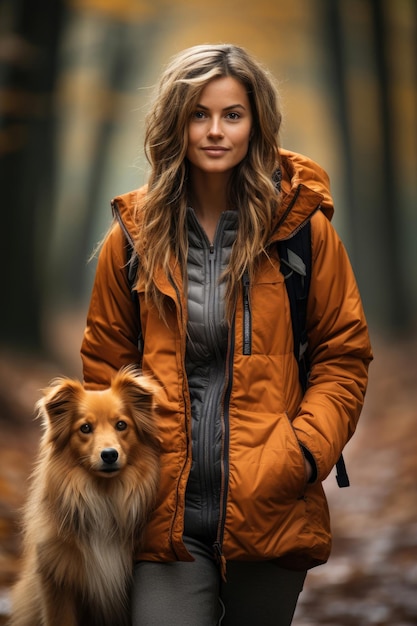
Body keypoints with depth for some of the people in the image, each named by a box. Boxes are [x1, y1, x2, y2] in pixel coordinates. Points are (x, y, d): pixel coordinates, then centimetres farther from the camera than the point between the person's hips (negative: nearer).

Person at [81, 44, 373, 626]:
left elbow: (344, 355, 4)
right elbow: (105, 360, 12)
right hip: (167, 514, 0)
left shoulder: (303, 228, 1)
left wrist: (305, 451, -9)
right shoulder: (135, 234, 5)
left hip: (270, 511, 0)